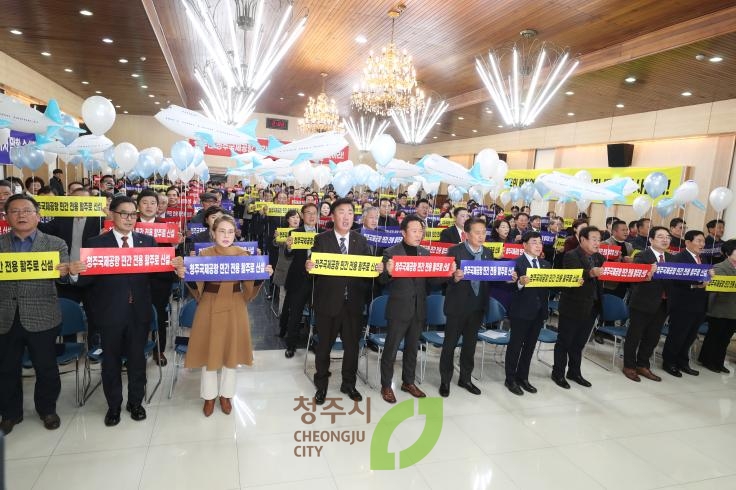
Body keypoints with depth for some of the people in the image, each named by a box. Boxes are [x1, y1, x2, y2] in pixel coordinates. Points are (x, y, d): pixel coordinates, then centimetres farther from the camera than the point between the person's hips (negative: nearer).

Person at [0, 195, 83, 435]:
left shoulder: (55, 244, 0)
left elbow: (64, 274, -10)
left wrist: (68, 272, -33)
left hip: (41, 318, -2)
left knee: (46, 368, 9)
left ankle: (47, 409, 30)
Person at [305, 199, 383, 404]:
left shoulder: (361, 240, 5)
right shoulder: (321, 239, -4)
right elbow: (314, 266, -7)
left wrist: (378, 269, -19)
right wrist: (308, 267, -29)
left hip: (354, 302, 3)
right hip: (328, 301, -2)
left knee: (352, 345, 15)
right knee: (324, 345, 12)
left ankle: (348, 383, 35)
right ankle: (321, 385, 32)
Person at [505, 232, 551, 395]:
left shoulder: (546, 264, 12)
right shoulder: (516, 263, -11)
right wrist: (520, 283, -39)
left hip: (539, 311, 6)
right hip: (521, 311, -6)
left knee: (530, 345, 15)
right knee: (515, 345, 4)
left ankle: (523, 377, 29)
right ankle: (510, 379, 17)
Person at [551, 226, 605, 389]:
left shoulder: (599, 258, 11)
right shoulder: (571, 256, -12)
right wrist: (591, 273, -44)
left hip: (591, 307, 7)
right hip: (573, 306, -6)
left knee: (579, 342, 17)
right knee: (564, 341, 5)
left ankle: (574, 372, 31)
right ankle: (558, 374, 17)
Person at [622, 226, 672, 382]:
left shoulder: (671, 258, 11)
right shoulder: (641, 256, -11)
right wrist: (647, 276, -40)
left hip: (662, 305, 7)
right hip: (642, 304, -7)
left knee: (652, 338, 16)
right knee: (634, 337, 5)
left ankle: (642, 366, 31)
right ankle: (629, 366, 19)